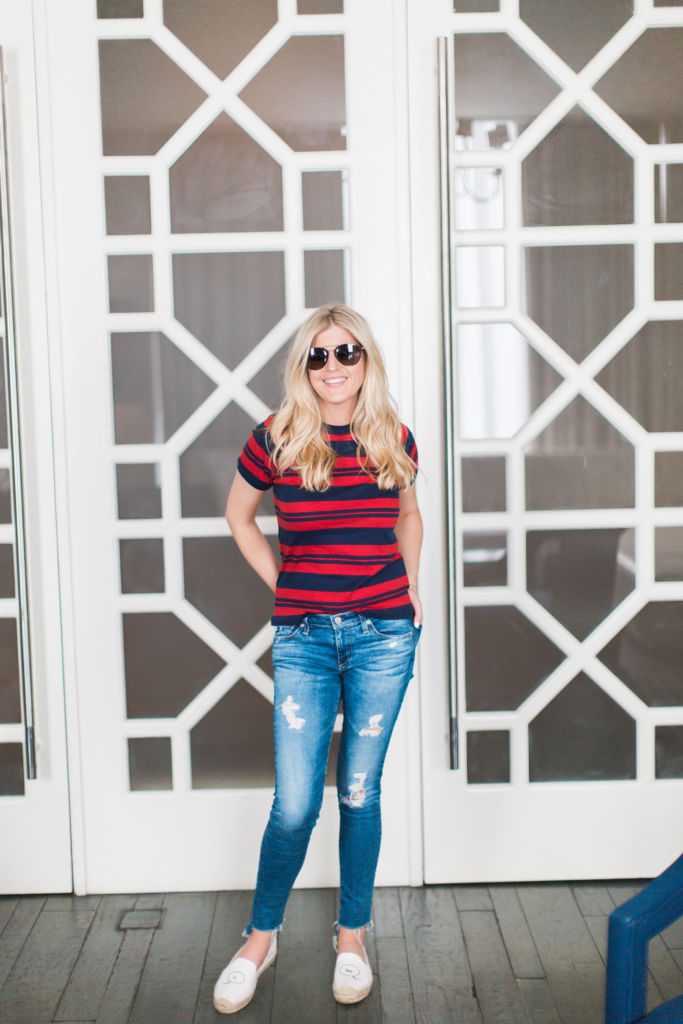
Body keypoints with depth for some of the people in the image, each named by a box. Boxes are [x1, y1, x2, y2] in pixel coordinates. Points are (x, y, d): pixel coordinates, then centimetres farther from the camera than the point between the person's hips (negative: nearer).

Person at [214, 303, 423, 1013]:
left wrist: (411, 584, 11)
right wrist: (277, 582, 6)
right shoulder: (276, 439, -3)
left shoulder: (395, 440, 3)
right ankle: (260, 937, 24)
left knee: (359, 793, 9)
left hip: (383, 634, 1)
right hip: (302, 636, -1)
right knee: (295, 805, 0)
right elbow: (238, 514, 14)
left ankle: (352, 936, 28)